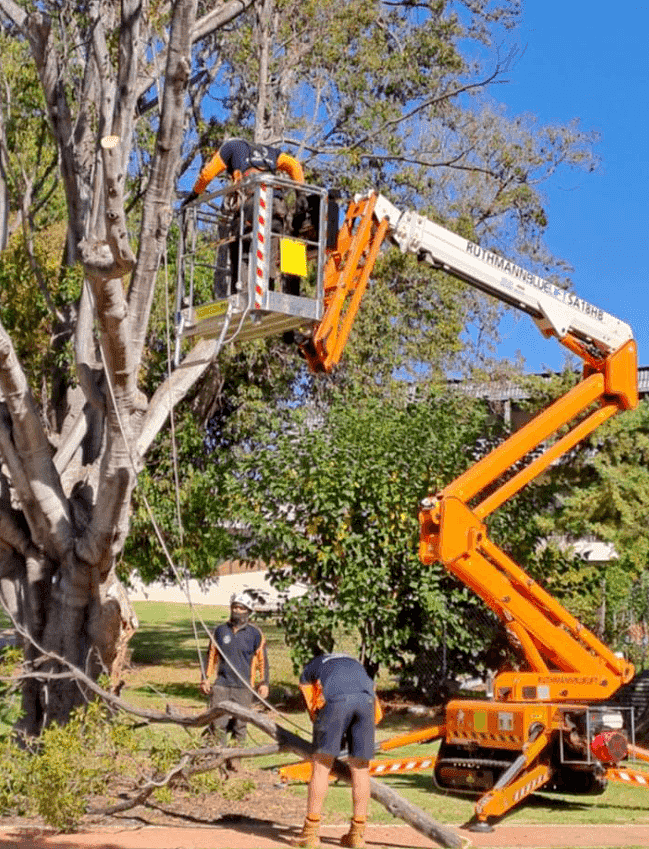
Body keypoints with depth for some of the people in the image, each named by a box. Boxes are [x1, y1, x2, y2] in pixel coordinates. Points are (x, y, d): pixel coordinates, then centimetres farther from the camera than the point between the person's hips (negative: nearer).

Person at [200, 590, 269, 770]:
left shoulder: (255, 634, 1)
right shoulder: (220, 630, 6)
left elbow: (262, 660, 6)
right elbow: (211, 656, 14)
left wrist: (264, 683, 1)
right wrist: (205, 678, 10)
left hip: (243, 687, -1)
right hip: (221, 684, 1)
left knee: (240, 725, 4)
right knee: (218, 723, -4)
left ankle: (235, 757, 16)